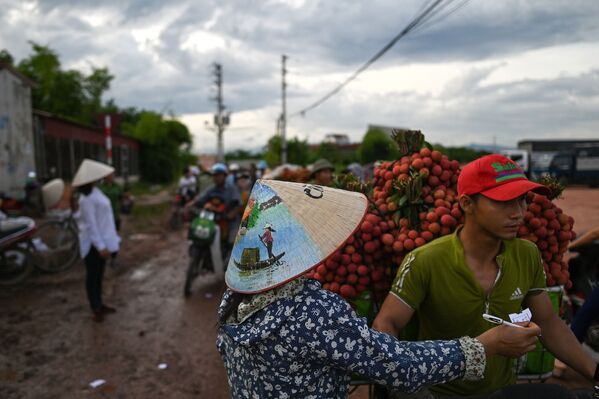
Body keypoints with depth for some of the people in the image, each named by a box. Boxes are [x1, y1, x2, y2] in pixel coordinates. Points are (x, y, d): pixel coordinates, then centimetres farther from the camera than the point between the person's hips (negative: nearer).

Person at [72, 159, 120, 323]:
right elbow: (91, 224, -24)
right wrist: (101, 246, -24)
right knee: (92, 275, 4)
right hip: (93, 244, -9)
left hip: (101, 240, 9)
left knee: (99, 274, 18)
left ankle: (99, 304, 31)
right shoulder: (87, 198, -22)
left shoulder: (95, 192, 8)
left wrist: (105, 243, 19)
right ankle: (95, 308, 16)